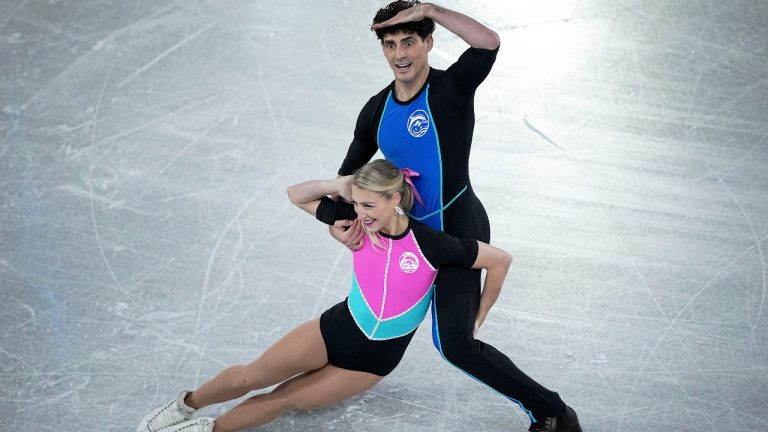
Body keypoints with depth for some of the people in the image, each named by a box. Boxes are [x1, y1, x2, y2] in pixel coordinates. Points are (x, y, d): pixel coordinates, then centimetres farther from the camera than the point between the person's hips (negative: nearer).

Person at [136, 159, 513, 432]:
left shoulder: (432, 245, -23)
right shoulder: (357, 222, -12)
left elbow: (500, 260, -15)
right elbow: (296, 195, -3)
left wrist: (478, 316, -4)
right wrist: (339, 185, -21)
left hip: (375, 359, -2)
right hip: (339, 328, 2)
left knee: (285, 399, -3)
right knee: (250, 376, -6)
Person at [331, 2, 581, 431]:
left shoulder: (452, 88, -15)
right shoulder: (376, 111, 5)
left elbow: (489, 42, -35)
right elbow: (348, 176, 12)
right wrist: (341, 223, -6)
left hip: (459, 228, -8)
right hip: (419, 228, 8)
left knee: (455, 343, -14)